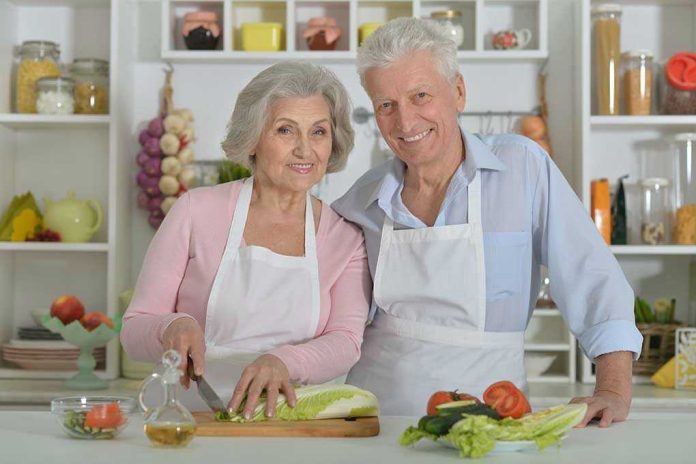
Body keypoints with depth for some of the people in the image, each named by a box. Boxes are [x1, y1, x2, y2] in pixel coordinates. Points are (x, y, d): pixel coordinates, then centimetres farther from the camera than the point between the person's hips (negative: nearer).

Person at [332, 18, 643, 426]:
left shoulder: (523, 167, -4)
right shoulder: (363, 200, 6)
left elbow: (593, 281, -5)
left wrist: (614, 391, -13)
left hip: (486, 408, -1)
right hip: (377, 411, 2)